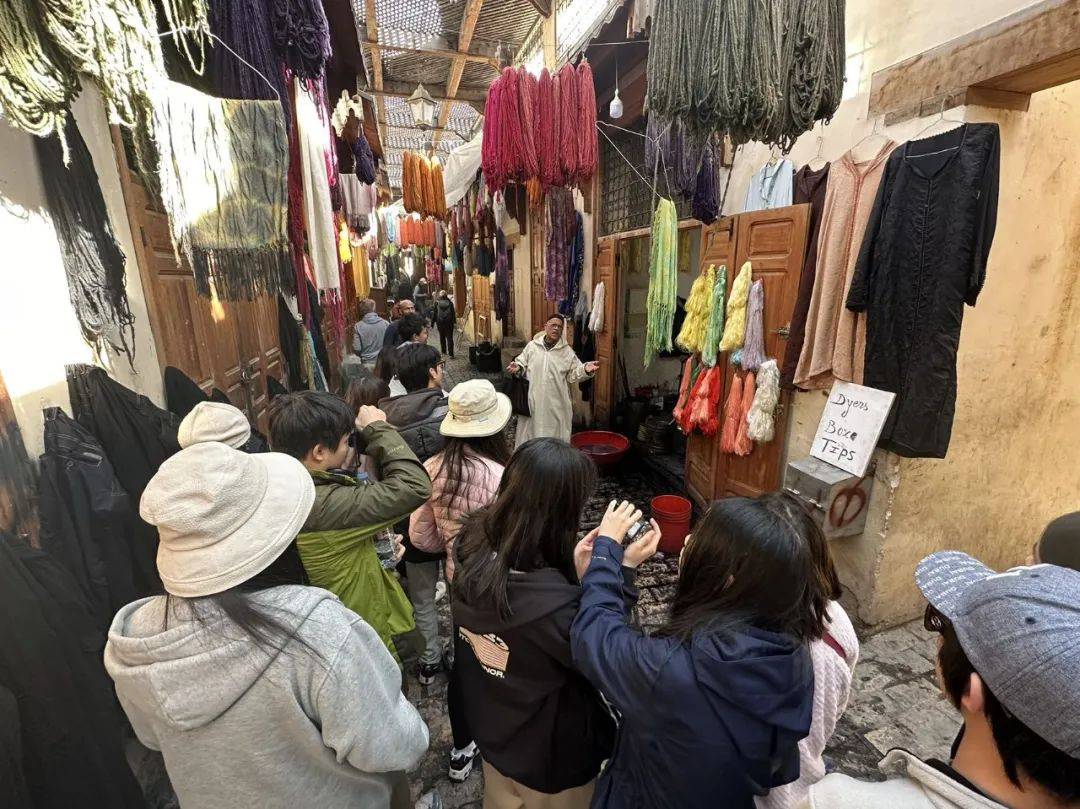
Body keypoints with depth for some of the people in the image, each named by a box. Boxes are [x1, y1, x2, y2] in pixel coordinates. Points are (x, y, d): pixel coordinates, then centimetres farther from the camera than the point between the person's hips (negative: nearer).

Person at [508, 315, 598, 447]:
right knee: (531, 431, 12)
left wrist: (585, 369, -18)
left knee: (555, 432, 7)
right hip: (533, 401, 1)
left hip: (556, 404, -1)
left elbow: (573, 374, 1)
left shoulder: (567, 352, 2)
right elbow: (522, 362, 13)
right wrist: (518, 367, -9)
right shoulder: (532, 346, 5)